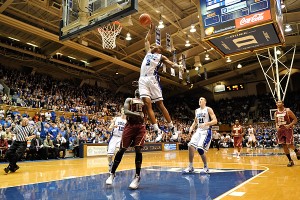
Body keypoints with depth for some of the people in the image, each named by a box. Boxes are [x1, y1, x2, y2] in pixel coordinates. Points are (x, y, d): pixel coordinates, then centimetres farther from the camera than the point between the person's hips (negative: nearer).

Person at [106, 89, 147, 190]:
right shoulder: (129, 100, 7)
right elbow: (126, 111, -12)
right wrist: (138, 114, -25)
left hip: (140, 126, 1)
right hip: (130, 125, -1)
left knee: (138, 150, -11)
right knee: (121, 149, -2)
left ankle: (137, 176, -2)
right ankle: (112, 173, 12)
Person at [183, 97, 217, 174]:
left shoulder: (208, 109, -7)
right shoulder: (197, 110, 12)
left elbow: (215, 121, -15)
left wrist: (206, 124, -29)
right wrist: (192, 127, 3)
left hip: (206, 131, -6)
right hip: (199, 131, 7)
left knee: (200, 149, -17)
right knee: (191, 146, -8)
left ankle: (206, 168, 4)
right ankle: (190, 167, 3)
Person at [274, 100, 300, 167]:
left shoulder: (288, 111, -8)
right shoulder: (275, 113, 7)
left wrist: (290, 125, -21)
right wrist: (277, 126, -3)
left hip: (288, 129, -5)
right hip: (280, 130, 5)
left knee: (289, 144, -8)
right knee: (284, 146, 3)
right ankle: (290, 160, 14)